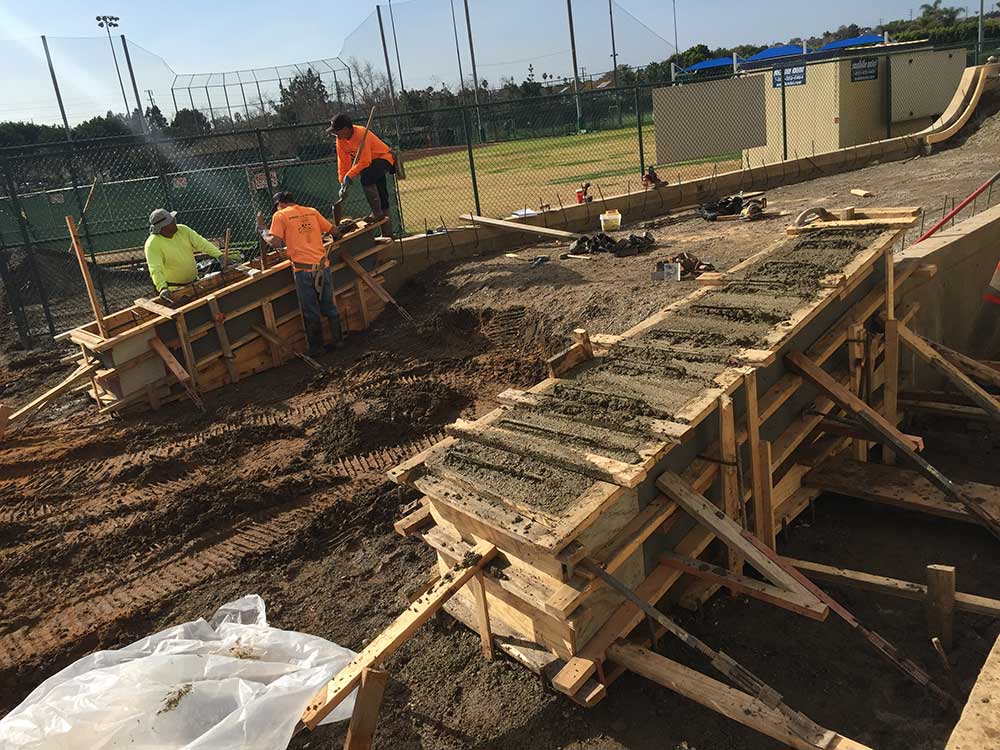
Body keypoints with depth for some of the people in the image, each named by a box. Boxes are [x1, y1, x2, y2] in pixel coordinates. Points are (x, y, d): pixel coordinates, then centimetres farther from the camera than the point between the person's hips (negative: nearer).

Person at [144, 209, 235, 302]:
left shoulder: (183, 230, -5)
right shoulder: (152, 244, -22)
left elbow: (201, 243, -9)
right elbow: (155, 269, -32)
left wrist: (219, 255, -25)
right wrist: (162, 288, -49)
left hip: (193, 282, 6)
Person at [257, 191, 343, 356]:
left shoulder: (280, 216, -1)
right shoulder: (312, 211, 12)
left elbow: (275, 243, -11)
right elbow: (332, 229, 14)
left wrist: (261, 229, 5)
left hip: (303, 270, -4)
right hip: (323, 266, 4)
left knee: (311, 312, 9)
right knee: (329, 307, 18)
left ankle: (316, 349, 19)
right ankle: (338, 341, 27)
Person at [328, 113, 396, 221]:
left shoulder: (361, 134, -30)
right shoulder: (340, 139, -6)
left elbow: (365, 161, -33)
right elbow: (343, 162, -1)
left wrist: (349, 175, -32)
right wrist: (343, 183, -5)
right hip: (372, 161, 9)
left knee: (366, 176, -31)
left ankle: (377, 213, -25)